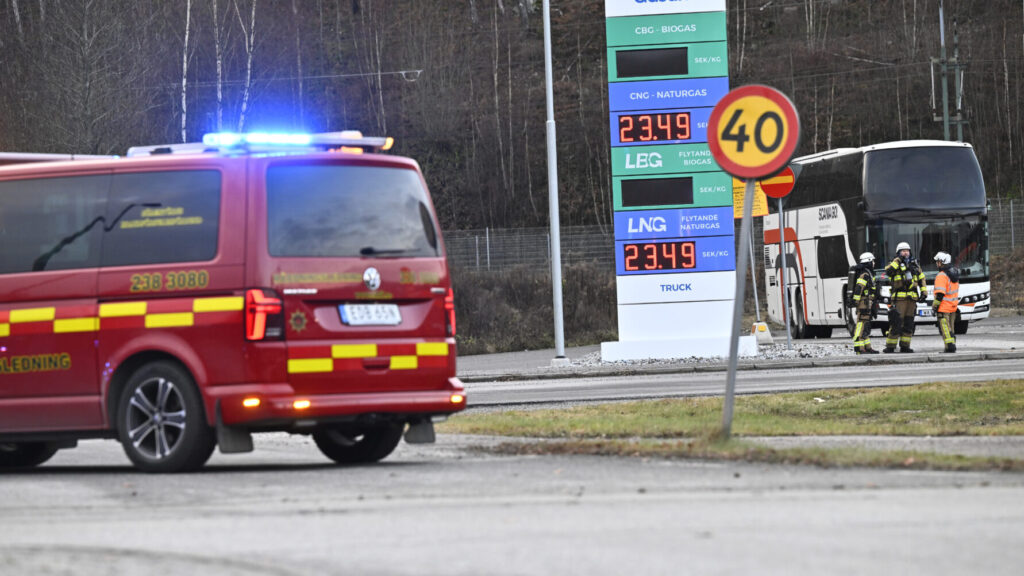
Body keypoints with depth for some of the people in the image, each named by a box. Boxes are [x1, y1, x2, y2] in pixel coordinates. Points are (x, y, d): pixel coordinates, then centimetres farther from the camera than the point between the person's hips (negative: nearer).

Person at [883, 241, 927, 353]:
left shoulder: (914, 265, 16)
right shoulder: (895, 264, 1)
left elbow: (922, 279, 20)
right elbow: (888, 271, -20)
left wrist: (924, 292, 10)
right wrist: (898, 261, -19)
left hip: (912, 299, 5)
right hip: (899, 298, -5)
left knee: (909, 323, 7)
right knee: (896, 323, -11)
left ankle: (905, 346, 13)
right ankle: (890, 346, -9)